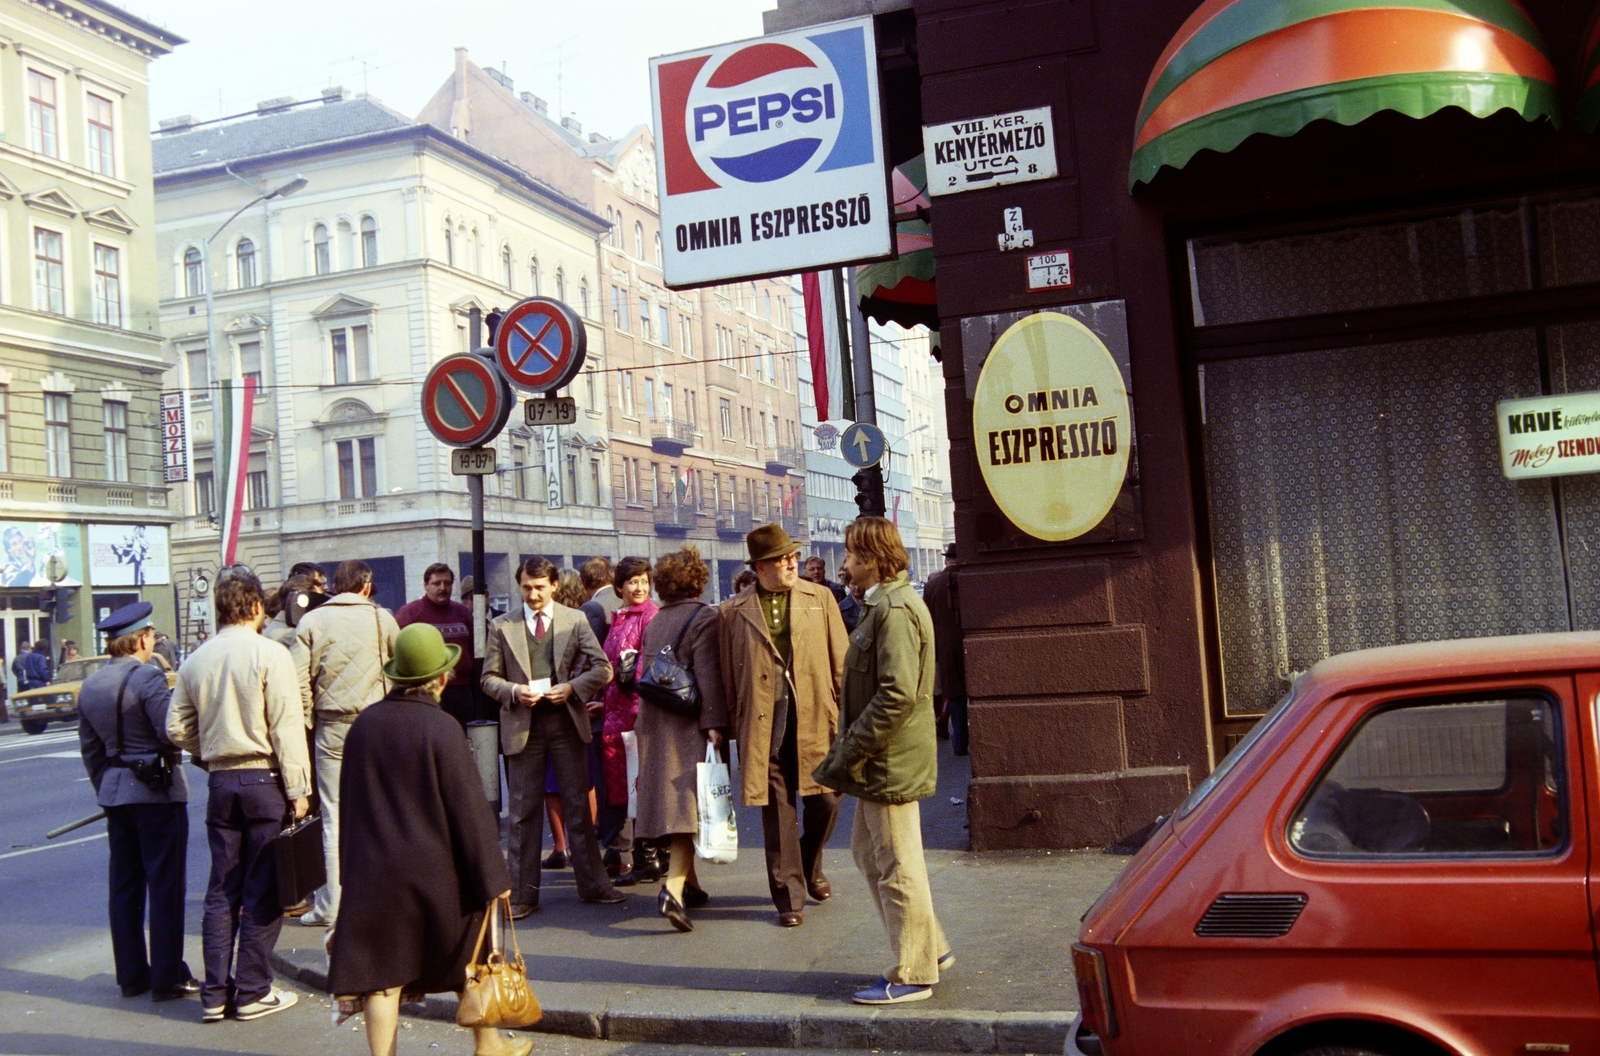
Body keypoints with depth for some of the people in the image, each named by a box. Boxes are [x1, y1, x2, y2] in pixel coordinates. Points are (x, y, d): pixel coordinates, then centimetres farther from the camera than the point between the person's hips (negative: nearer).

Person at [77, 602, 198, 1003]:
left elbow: (89, 748, 14)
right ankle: (168, 977, 3)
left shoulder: (89, 687, 9)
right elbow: (172, 732, -21)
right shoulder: (148, 677, -15)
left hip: (114, 793, 7)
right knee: (165, 884, 0)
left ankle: (131, 974, 20)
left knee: (124, 885, 13)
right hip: (157, 792, -7)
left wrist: (106, 789, 22)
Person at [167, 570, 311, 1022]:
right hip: (264, 779, -5)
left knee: (222, 888, 12)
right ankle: (252, 992, 7)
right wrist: (297, 789, -9)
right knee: (262, 891, 3)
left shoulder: (195, 661, 6)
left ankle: (215, 993, 16)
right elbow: (286, 727, -13)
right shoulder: (269, 654, -10)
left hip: (220, 781, 5)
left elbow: (178, 728, 8)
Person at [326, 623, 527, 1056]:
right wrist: (492, 878, -7)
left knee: (381, 973, 7)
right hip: (438, 872, -3)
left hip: (373, 872, 3)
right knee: (466, 955, 16)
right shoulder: (441, 728, -16)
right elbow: (469, 808, -14)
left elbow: (349, 804, 10)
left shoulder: (363, 724, -1)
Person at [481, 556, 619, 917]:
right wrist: (513, 691, -14)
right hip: (522, 725, 0)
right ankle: (523, 893, 13)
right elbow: (489, 678, 6)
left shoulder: (575, 620, 5)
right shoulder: (502, 626, 5)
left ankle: (592, 884, 17)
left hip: (566, 721, 0)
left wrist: (573, 687, -14)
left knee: (578, 805, 6)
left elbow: (602, 668, 3)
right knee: (524, 811, 5)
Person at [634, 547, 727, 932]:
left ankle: (689, 884, 26)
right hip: (689, 725, -6)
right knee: (689, 803, -7)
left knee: (670, 801, 14)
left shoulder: (655, 621, 10)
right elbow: (707, 674, -17)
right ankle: (674, 887, -22)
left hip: (654, 724, 7)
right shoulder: (704, 617, -10)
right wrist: (714, 724, -19)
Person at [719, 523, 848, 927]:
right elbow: (728, 677, 7)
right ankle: (789, 895, 17)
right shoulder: (734, 612, 4)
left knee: (825, 802, 5)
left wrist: (845, 712, 1)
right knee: (777, 813, 4)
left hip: (815, 719, 1)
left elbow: (841, 662, 7)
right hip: (764, 725, -1)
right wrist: (735, 724, 4)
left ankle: (810, 868, 35)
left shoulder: (820, 598, 7)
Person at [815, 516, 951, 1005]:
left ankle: (912, 975, 13)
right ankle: (930, 946, 30)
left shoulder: (895, 609, -19)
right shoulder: (883, 604, 15)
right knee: (868, 851, 19)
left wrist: (849, 749, -21)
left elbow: (898, 693, -27)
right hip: (881, 760, 11)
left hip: (892, 762, -11)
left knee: (898, 867, 0)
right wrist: (850, 748, 17)